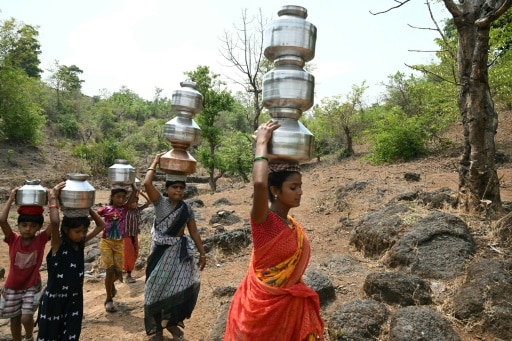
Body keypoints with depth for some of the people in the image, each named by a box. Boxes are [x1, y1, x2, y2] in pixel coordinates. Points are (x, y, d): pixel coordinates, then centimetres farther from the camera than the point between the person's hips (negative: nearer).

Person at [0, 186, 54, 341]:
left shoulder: (41, 240, -16)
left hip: (32, 286, -1)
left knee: (26, 318, -8)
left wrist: (50, 198, -27)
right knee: (15, 319, 13)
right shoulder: (13, 240, -13)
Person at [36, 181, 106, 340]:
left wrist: (86, 206, -7)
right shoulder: (58, 244, -18)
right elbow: (54, 222, -38)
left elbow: (101, 225, 1)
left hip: (75, 299, 5)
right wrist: (53, 199, -29)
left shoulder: (81, 243, -2)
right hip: (54, 299, -4)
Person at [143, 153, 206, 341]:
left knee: (183, 287, 3)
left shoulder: (187, 207, 2)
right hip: (162, 251, -3)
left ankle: (172, 322, 28)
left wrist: (202, 253, 6)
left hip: (181, 252, 3)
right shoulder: (160, 202, -7)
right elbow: (147, 183, -23)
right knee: (159, 287, 6)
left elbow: (194, 232, 6)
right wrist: (155, 162, -12)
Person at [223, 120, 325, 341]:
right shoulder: (262, 219, -20)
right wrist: (262, 142, -30)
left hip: (290, 303, 6)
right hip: (262, 302, -6)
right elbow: (259, 183, -38)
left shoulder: (294, 226, 2)